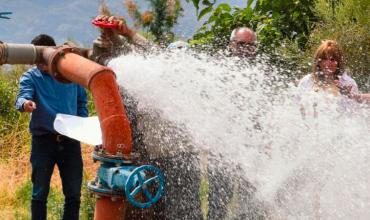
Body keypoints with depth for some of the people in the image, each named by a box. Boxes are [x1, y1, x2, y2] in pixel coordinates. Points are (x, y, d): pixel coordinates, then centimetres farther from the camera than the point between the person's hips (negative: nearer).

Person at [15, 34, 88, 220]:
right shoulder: (30, 76, -2)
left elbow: (81, 101, 16)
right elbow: (23, 95, -21)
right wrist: (25, 104, -45)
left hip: (70, 140, 2)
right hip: (43, 140, -2)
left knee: (73, 194, 6)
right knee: (40, 193, 2)